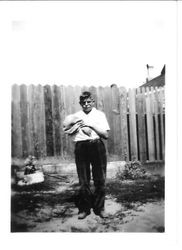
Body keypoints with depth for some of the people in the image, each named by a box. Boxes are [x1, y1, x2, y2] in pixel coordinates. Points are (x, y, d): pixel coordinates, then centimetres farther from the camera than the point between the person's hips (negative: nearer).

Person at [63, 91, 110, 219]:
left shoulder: (100, 114, 8)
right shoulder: (76, 116, 12)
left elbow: (106, 135, -1)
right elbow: (67, 132, 4)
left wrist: (92, 125, -9)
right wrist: (79, 125, -8)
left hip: (97, 146, 0)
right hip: (81, 147, 1)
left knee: (100, 180, 3)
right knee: (83, 181, 4)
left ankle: (99, 208, 17)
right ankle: (84, 208, 17)